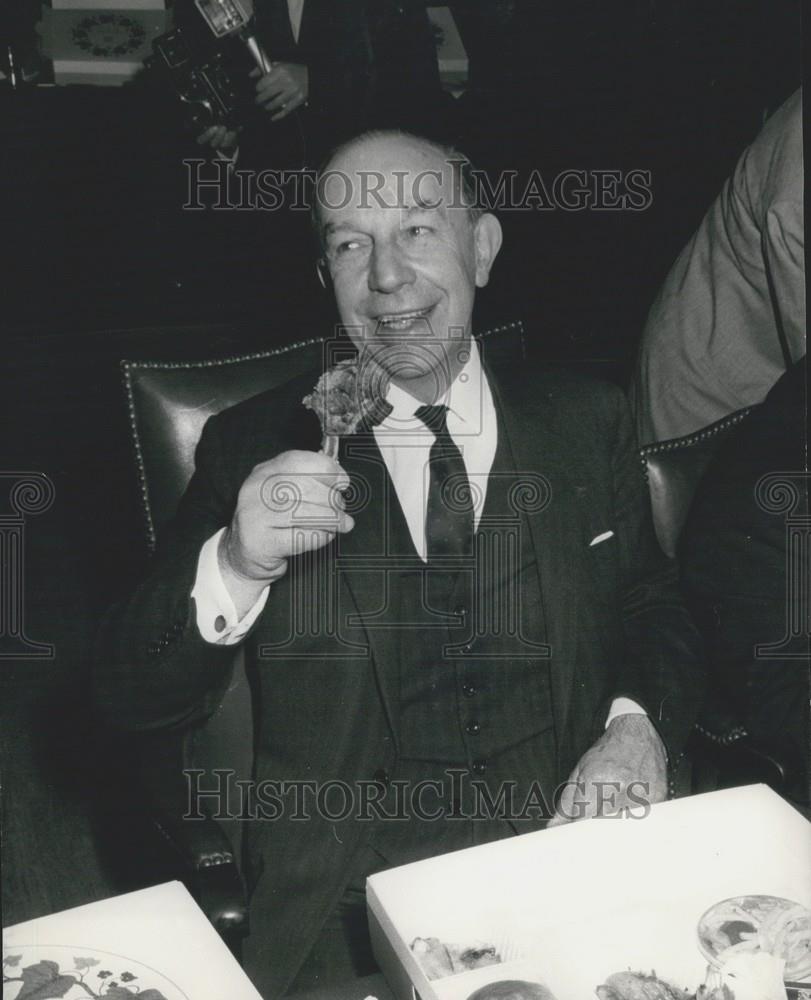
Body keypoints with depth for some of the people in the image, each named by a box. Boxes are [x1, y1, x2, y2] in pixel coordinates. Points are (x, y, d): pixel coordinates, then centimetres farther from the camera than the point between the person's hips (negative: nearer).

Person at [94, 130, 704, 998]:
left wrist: (638, 725, -7)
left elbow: (655, 620, 15)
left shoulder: (587, 425, 8)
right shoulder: (253, 449, 2)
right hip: (348, 913, -2)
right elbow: (128, 697, 0)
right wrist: (233, 566, -20)